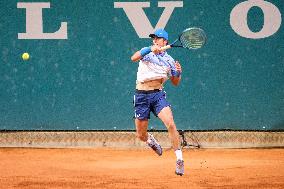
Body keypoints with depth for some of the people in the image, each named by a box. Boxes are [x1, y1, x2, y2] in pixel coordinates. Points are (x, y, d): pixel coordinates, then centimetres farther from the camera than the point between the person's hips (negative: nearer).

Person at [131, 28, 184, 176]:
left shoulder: (169, 60, 8)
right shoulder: (147, 52, 3)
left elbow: (175, 83, 16)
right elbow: (133, 58, -19)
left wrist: (178, 73, -6)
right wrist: (150, 49, -32)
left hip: (158, 94, 0)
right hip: (142, 96, 0)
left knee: (170, 124, -25)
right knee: (140, 135, 6)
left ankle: (179, 159, -19)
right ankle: (150, 140, 44)